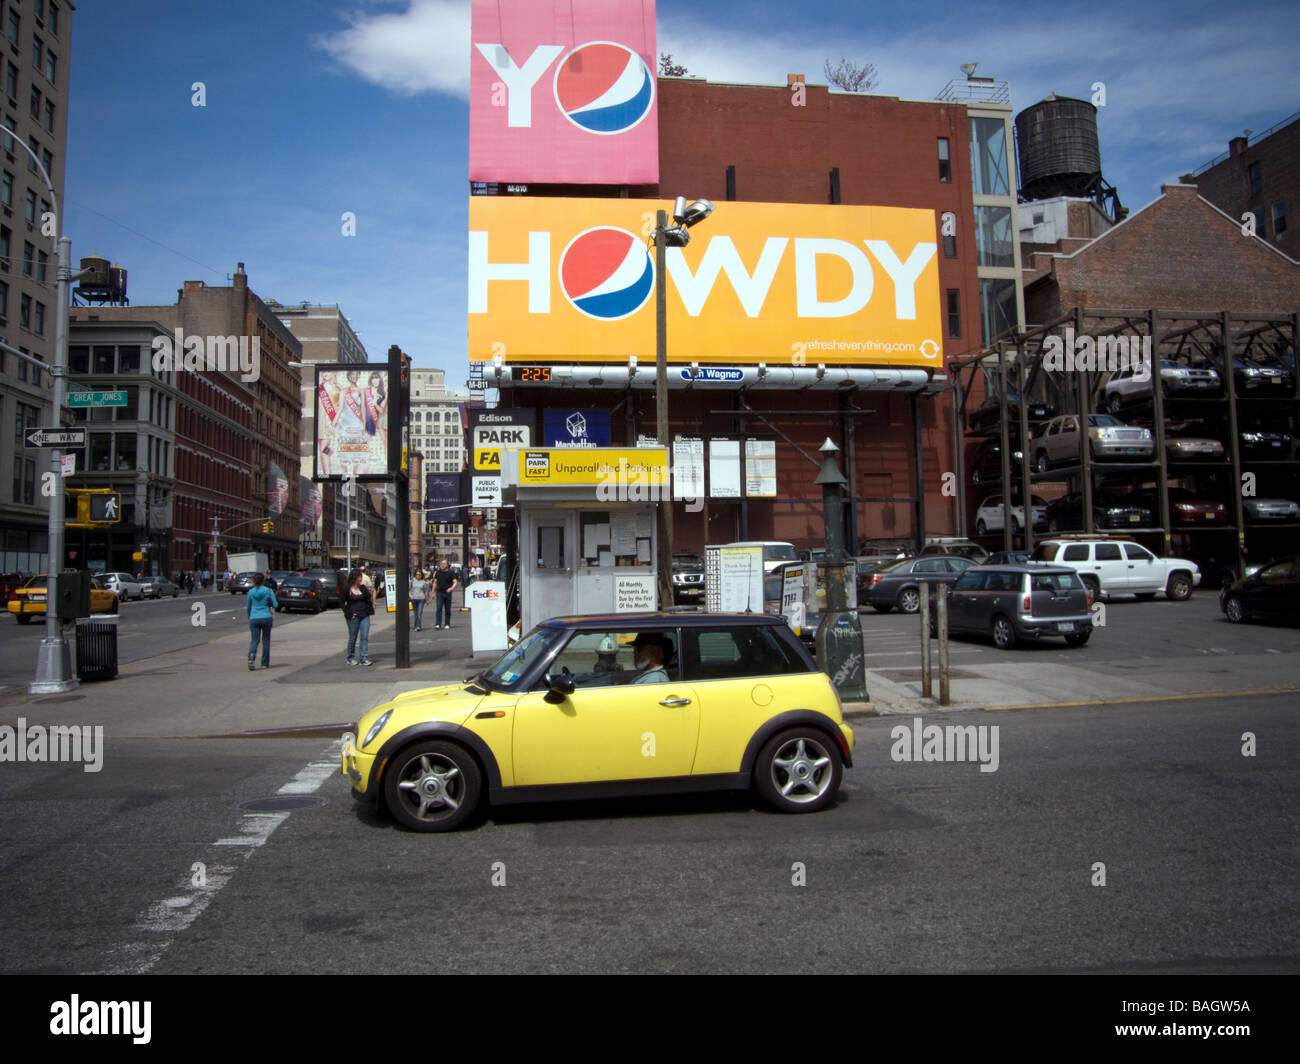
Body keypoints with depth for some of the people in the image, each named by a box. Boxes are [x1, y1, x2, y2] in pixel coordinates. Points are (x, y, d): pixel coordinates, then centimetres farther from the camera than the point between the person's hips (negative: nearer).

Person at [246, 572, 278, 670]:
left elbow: (248, 607, 14)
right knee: (266, 640, 10)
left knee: (254, 640, 1)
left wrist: (249, 617, 31)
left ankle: (251, 655, -30)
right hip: (266, 617, -1)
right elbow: (275, 605, -3)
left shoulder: (251, 592, 3)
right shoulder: (269, 591, -3)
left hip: (254, 619, 1)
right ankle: (265, 663, 15)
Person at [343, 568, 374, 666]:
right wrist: (348, 613, -6)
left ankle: (364, 659, -3)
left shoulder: (363, 588, 7)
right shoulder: (347, 589, -2)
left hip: (364, 615, 3)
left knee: (365, 637, -4)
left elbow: (369, 597, -8)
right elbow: (342, 602, 1)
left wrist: (363, 586, -10)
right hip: (353, 617, -3)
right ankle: (350, 658, 21)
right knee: (352, 638, 7)